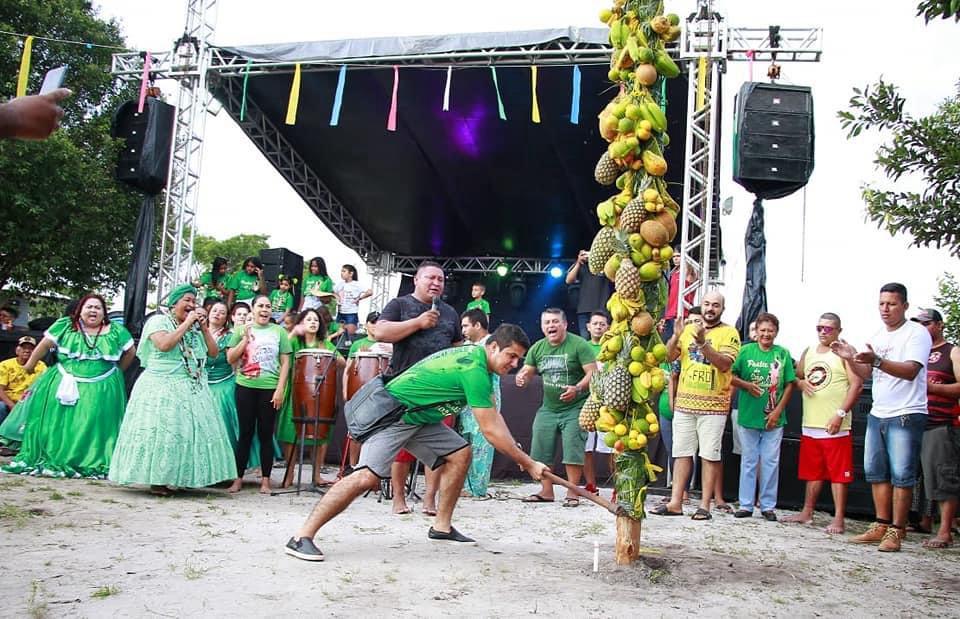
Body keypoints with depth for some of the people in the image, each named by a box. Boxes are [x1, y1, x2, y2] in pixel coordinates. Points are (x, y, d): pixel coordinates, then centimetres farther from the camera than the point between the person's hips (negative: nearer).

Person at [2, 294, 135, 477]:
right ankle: (51, 458, 11)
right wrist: (30, 365, 9)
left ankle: (94, 463, 4)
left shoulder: (116, 331, 1)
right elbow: (45, 345, 4)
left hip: (101, 390, -1)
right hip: (66, 384, 1)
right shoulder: (65, 325, -1)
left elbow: (130, 352, 11)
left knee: (93, 424, -2)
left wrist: (117, 370, 14)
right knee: (57, 421, 0)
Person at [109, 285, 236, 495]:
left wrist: (203, 327, 1)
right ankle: (156, 480, -2)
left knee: (192, 433, 1)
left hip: (194, 390, 6)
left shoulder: (197, 327, 16)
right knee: (161, 433, -8)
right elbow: (164, 344, -20)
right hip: (163, 389, -6)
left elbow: (214, 353, 10)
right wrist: (187, 323, -13)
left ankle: (177, 479, 8)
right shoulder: (158, 321, -1)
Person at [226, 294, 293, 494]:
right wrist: (246, 339, -9)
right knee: (245, 433, 5)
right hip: (245, 387, 1)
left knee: (266, 434, 3)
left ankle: (266, 480, 9)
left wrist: (280, 389, -6)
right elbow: (230, 359, 3)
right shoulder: (241, 330, 9)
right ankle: (238, 478, 11)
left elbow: (285, 362, 3)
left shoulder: (279, 331, 6)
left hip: (270, 389, -1)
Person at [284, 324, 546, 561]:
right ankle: (302, 537, -20)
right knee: (367, 476, -23)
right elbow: (490, 430, -23)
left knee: (460, 452, 6)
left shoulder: (474, 355, 8)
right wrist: (528, 463, -14)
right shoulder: (475, 370, -23)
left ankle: (442, 527, 14)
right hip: (392, 414, -10)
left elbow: (494, 416, 14)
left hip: (419, 418, 10)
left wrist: (516, 452, 5)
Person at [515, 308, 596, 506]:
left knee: (572, 451, -7)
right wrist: (521, 378, -13)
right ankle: (546, 491, 16)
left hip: (574, 408, -6)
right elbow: (526, 371, 12)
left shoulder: (579, 345, -10)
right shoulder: (538, 348, 7)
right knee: (540, 450, 5)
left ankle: (572, 493, 4)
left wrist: (577, 388, -29)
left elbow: (593, 373, -13)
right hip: (548, 408, 6)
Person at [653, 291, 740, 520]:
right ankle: (675, 502, 11)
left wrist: (703, 343, -25)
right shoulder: (688, 329, 12)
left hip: (713, 405, -4)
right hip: (684, 402, 4)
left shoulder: (729, 333, -2)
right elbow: (670, 356, 6)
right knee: (681, 452, 6)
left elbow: (725, 364, -15)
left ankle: (705, 505, 7)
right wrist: (676, 334, -11)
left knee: (710, 455, 1)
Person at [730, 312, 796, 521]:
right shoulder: (746, 351, 0)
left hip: (773, 419, 0)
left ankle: (768, 506, 16)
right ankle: (746, 505, 16)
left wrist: (778, 411, -6)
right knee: (749, 461, 8)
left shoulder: (783, 354, 1)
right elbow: (731, 377, 3)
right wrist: (746, 385, -15)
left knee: (771, 462, 5)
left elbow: (789, 385, 2)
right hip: (748, 416, 0)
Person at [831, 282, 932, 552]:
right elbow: (865, 373, 19)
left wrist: (876, 360, -33)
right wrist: (851, 358, 0)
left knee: (901, 474, -5)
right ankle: (882, 526, 17)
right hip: (877, 414, 8)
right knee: (875, 472, 10)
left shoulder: (917, 333, -8)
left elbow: (911, 370, -21)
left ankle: (896, 531, 0)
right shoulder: (878, 336, 15)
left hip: (906, 415, -8)